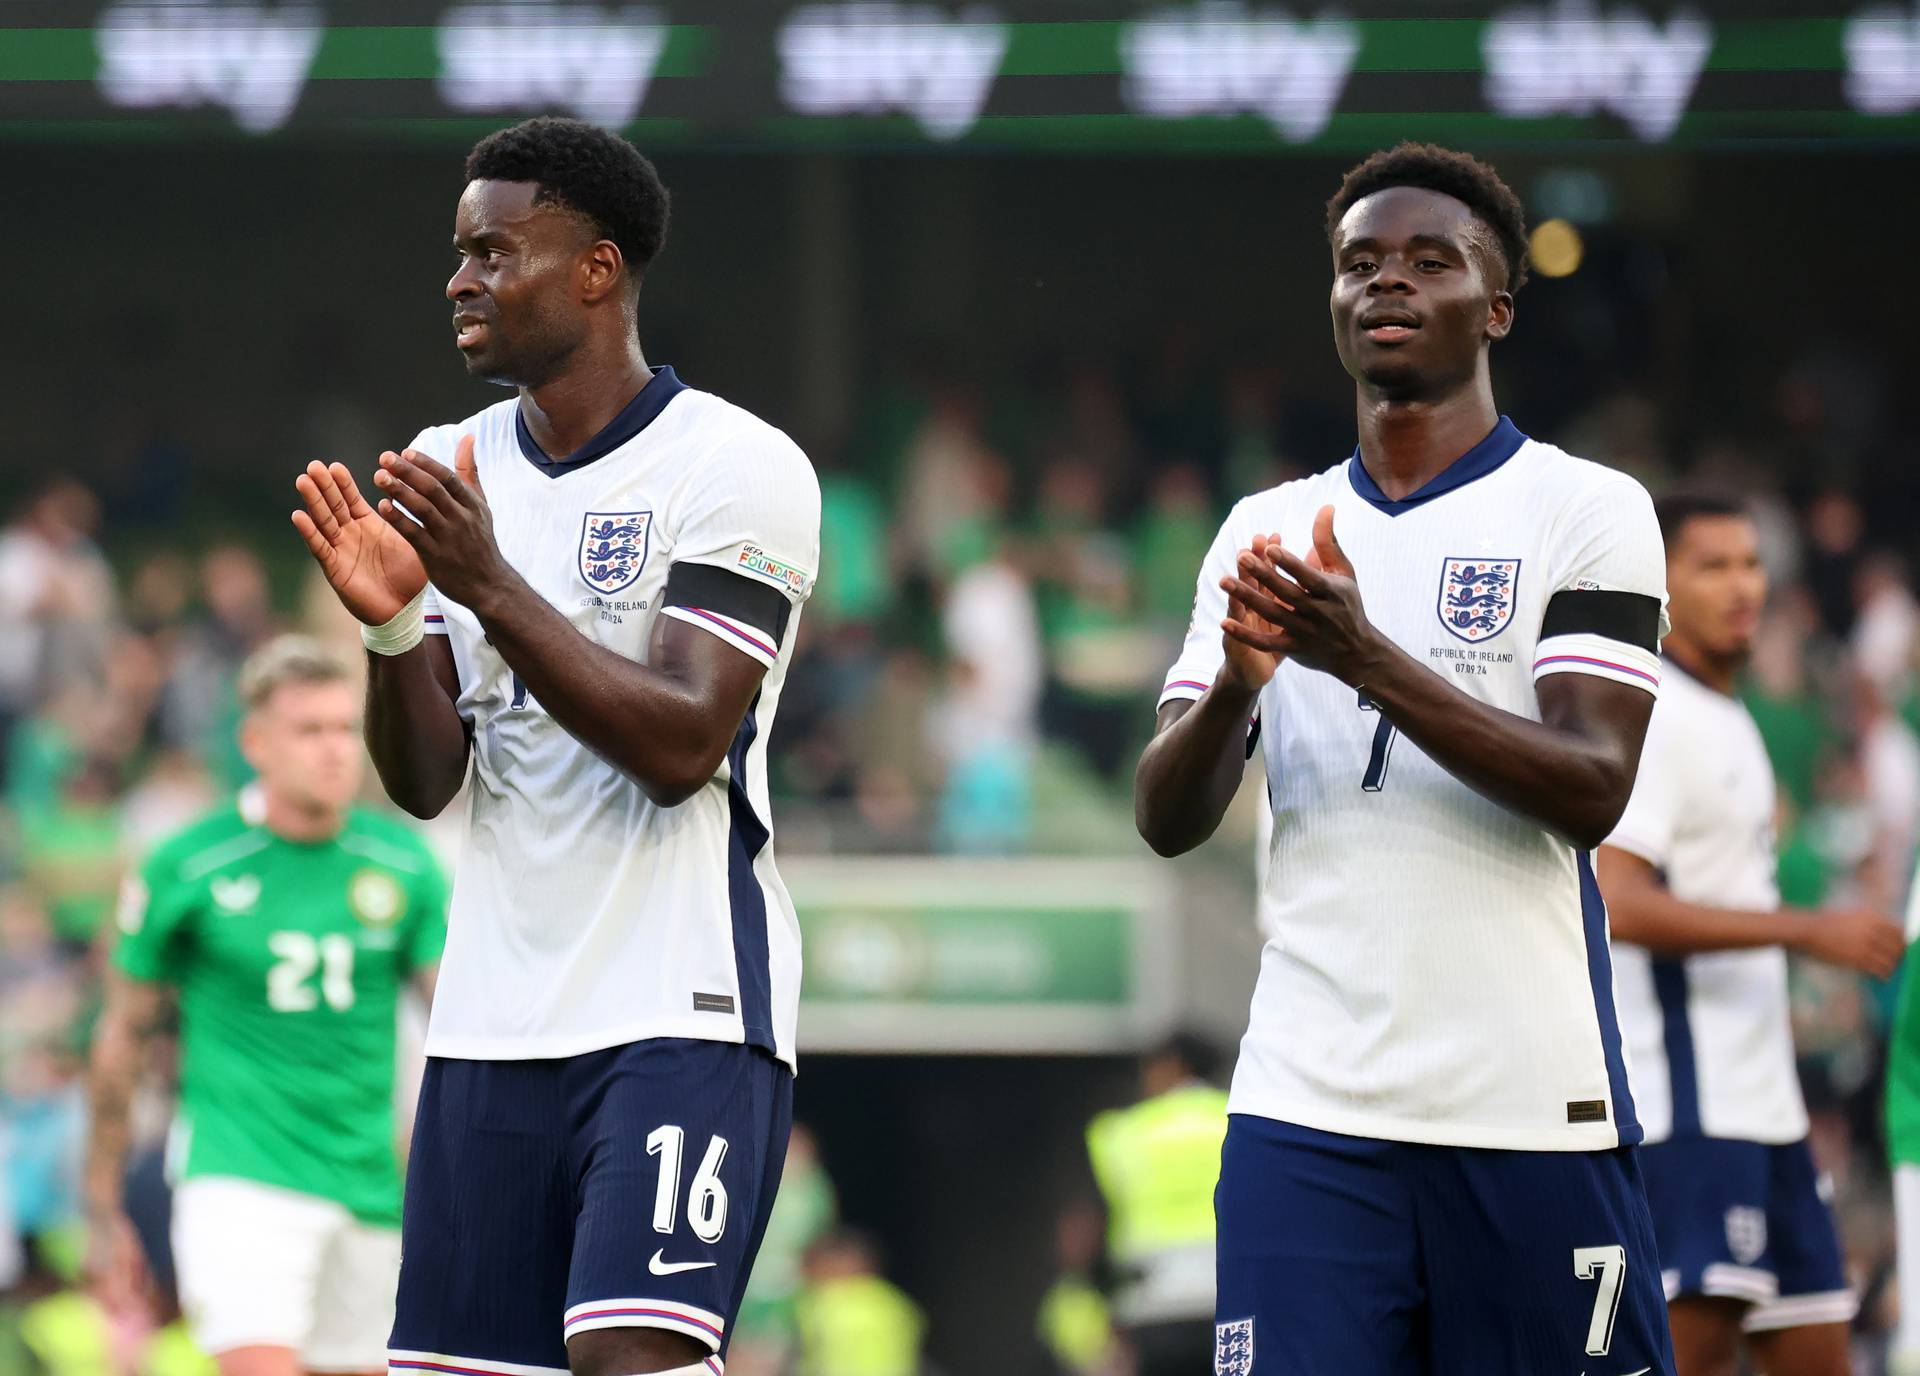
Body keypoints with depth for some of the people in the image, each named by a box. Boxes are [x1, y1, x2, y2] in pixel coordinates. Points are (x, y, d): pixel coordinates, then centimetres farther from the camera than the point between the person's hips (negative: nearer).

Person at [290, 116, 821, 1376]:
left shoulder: (736, 467, -7)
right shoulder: (448, 470, 12)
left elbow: (680, 745, -16)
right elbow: (424, 783, 7)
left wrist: (492, 586, -21)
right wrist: (391, 626, -12)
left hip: (682, 1014, -6)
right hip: (493, 1025, 6)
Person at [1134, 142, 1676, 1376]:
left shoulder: (1585, 510, 2)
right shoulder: (1267, 532, 15)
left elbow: (1593, 791, -10)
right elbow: (1167, 821, 8)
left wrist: (1365, 659, -20)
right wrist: (1236, 682, -13)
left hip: (1535, 1114, -3)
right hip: (1309, 1112, 3)